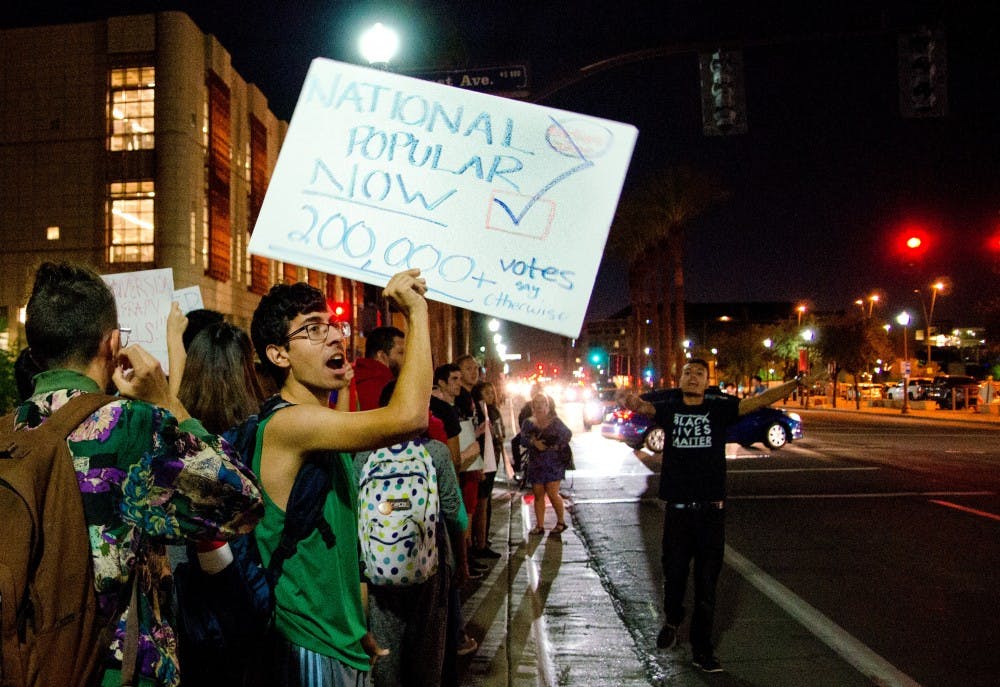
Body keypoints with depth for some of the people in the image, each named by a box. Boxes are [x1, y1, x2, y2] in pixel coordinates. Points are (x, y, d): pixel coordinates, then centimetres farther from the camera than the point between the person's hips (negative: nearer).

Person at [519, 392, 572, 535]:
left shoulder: (555, 422, 2)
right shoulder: (528, 423, 8)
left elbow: (567, 434, -5)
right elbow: (523, 439, -5)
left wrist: (558, 446, -14)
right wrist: (534, 443, -22)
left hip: (553, 464, -3)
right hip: (535, 464, 3)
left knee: (552, 494, -7)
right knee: (538, 495, 4)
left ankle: (561, 522, 11)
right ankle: (540, 526, 11)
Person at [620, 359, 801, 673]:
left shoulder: (718, 408, 0)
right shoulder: (668, 407, 2)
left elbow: (757, 401, -9)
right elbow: (646, 406, -15)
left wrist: (795, 383, -21)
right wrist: (634, 403, -39)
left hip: (711, 509, 0)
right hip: (677, 508, 0)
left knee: (706, 581, 5)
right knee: (674, 574, 11)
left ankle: (701, 648, 18)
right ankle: (672, 621, 39)